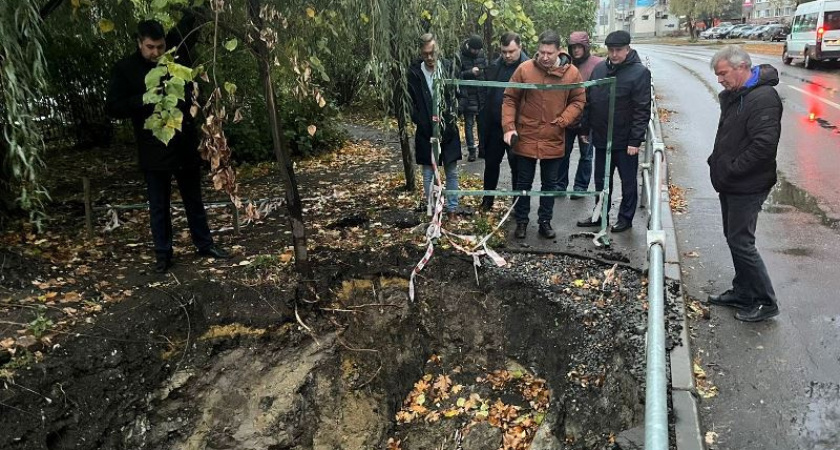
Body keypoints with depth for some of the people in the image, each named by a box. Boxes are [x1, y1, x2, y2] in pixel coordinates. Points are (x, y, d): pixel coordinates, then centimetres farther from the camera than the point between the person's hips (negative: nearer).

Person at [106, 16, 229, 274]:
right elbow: (113, 108, -7)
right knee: (159, 205, 8)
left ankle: (204, 244, 28)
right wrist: (144, 98, -19)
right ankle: (163, 253, 21)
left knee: (194, 199, 15)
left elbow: (192, 22, 13)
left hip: (186, 142, 2)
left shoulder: (179, 52, 1)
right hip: (154, 148, -2)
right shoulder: (125, 68, -5)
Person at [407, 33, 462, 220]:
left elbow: (454, 95, 4)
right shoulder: (414, 72, -4)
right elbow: (412, 103, -3)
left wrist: (452, 117, -9)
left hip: (448, 129, 1)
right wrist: (425, 123, -12)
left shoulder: (448, 67, -1)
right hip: (426, 131, -1)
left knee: (452, 172, 8)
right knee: (428, 174, 6)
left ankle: (452, 209, 20)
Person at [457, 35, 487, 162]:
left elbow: (487, 69, 18)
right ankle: (471, 150, 6)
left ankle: (482, 149, 21)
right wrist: (470, 72, -22)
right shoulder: (460, 56, -9)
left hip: (481, 93, 5)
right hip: (467, 95, -5)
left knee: (482, 122, 10)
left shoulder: (481, 54, 6)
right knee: (469, 123, -1)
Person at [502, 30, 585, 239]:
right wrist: (509, 127, -11)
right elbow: (510, 99, -2)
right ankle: (521, 221, 25)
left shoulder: (571, 73, -5)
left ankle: (545, 221, 27)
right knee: (523, 182, 10)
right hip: (526, 138, -1)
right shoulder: (524, 69, -9)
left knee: (550, 183, 13)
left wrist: (562, 121, -12)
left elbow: (578, 101, 4)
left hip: (554, 140, 1)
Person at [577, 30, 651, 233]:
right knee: (601, 180, 16)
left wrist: (635, 140, -17)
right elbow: (589, 100, 13)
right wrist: (585, 128, 11)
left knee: (628, 182, 9)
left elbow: (642, 110, -14)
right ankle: (600, 214, 29)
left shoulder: (639, 72, -11)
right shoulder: (599, 69, 6)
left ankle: (626, 217, 22)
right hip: (601, 138, 5)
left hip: (625, 141, -5)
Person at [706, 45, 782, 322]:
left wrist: (731, 169, -20)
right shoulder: (733, 95, 11)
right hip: (729, 184, 10)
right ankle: (743, 293, 30)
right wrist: (717, 163, 9)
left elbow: (764, 144, -27)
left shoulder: (763, 98, -19)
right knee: (734, 239, 16)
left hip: (747, 187, -10)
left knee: (741, 242, -5)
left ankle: (765, 302, 10)